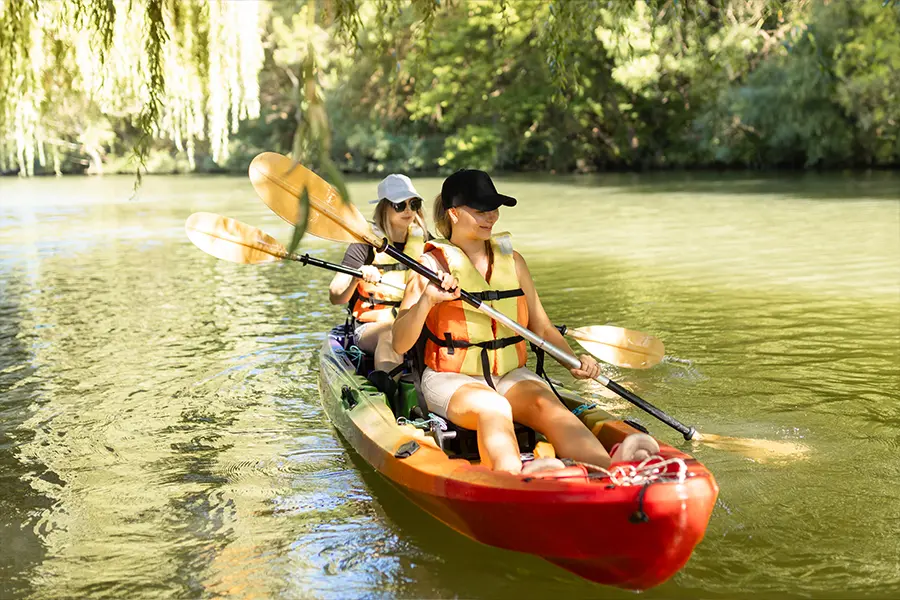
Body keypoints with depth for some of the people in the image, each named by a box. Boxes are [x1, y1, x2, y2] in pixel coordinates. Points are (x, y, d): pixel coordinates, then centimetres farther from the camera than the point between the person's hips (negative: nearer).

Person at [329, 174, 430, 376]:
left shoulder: (425, 243, 11)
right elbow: (335, 298, -8)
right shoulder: (366, 244, -2)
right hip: (371, 327, -4)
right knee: (391, 332, -38)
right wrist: (357, 277, -28)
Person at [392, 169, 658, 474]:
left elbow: (542, 327, 16)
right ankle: (513, 475, -67)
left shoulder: (512, 261, 13)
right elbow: (400, 344, -10)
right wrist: (426, 300, -26)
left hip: (511, 375, 3)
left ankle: (609, 469, -57)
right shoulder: (433, 264, -2)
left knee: (546, 404, -29)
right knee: (493, 408, -36)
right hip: (451, 379, -3)